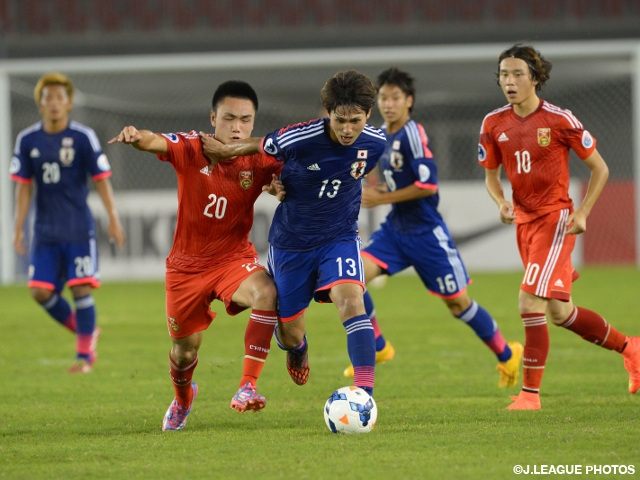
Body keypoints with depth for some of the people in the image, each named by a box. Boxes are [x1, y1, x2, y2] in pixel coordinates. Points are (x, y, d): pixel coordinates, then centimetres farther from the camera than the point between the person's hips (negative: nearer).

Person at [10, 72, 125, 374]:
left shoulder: (83, 138, -5)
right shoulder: (27, 141, 2)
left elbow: (101, 179, -2)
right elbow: (23, 187, 6)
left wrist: (113, 220, -7)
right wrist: (19, 229, 4)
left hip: (79, 229, -3)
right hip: (45, 232, 3)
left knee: (80, 289, -8)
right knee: (40, 291, -2)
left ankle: (85, 355, 5)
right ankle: (85, 331, 20)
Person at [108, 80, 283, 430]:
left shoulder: (260, 161, -12)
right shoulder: (191, 149, -16)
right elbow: (155, 142, -34)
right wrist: (136, 136, -58)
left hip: (234, 257, 0)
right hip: (187, 265, 0)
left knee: (267, 294, -34)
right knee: (185, 349, 13)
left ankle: (247, 388, -28)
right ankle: (182, 399, 50)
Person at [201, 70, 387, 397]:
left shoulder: (375, 145, -14)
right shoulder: (297, 140, -25)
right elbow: (263, 147, -2)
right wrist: (223, 151, 6)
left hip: (339, 237, 1)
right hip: (291, 243, -1)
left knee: (350, 299, -28)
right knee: (289, 335, 9)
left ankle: (365, 392, -31)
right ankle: (298, 349, 49)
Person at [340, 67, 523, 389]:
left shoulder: (413, 134, -18)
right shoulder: (382, 135, 8)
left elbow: (428, 184, -23)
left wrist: (382, 199, -17)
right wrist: (378, 191, 6)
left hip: (425, 232, -7)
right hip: (395, 229, 7)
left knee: (457, 303, 3)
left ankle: (507, 355, 23)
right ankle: (377, 348, 2)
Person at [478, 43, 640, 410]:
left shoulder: (560, 120, -12)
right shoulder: (494, 124, 2)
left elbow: (599, 168, -3)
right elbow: (491, 174, 14)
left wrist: (582, 213, -12)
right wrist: (501, 202, -7)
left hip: (556, 219, -6)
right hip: (524, 220, 6)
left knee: (530, 301, -18)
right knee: (559, 312, 13)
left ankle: (530, 393, -10)